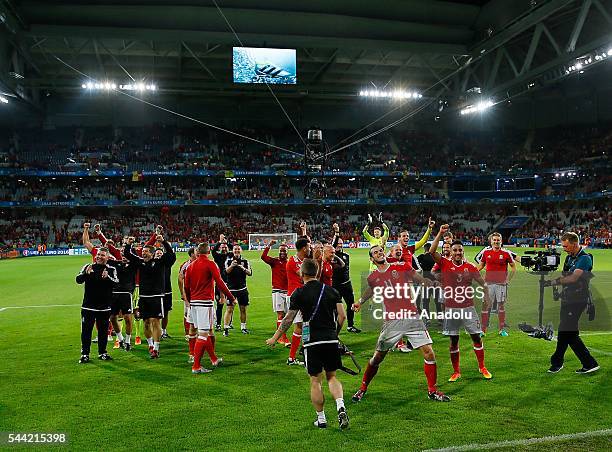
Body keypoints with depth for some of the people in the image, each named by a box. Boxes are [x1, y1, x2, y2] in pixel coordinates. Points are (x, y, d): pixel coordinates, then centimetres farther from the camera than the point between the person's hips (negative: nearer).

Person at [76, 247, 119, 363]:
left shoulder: (111, 269, 2)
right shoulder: (87, 267, 5)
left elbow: (116, 282, -13)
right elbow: (78, 280, -5)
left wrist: (107, 277, -32)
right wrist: (86, 274, -24)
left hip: (104, 307, 0)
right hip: (88, 305, 0)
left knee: (103, 330, 9)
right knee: (86, 331, 3)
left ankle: (102, 352, 22)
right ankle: (84, 354, 12)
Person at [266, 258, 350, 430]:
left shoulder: (299, 293, -4)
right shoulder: (331, 290, 6)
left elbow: (288, 319, -3)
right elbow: (342, 316, 3)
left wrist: (275, 337, 8)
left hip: (312, 342, -3)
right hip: (331, 340, 3)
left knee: (316, 381, 8)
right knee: (331, 377, 16)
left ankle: (321, 418, 15)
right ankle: (340, 406, -5)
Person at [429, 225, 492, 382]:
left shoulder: (470, 267, 2)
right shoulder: (445, 264, -2)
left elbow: (483, 283, 9)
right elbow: (431, 251, -14)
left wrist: (487, 299, 0)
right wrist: (440, 233, -18)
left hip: (468, 308, 1)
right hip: (451, 309, -1)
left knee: (476, 337, 6)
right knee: (454, 341, 7)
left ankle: (482, 368, 24)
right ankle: (456, 372, 18)